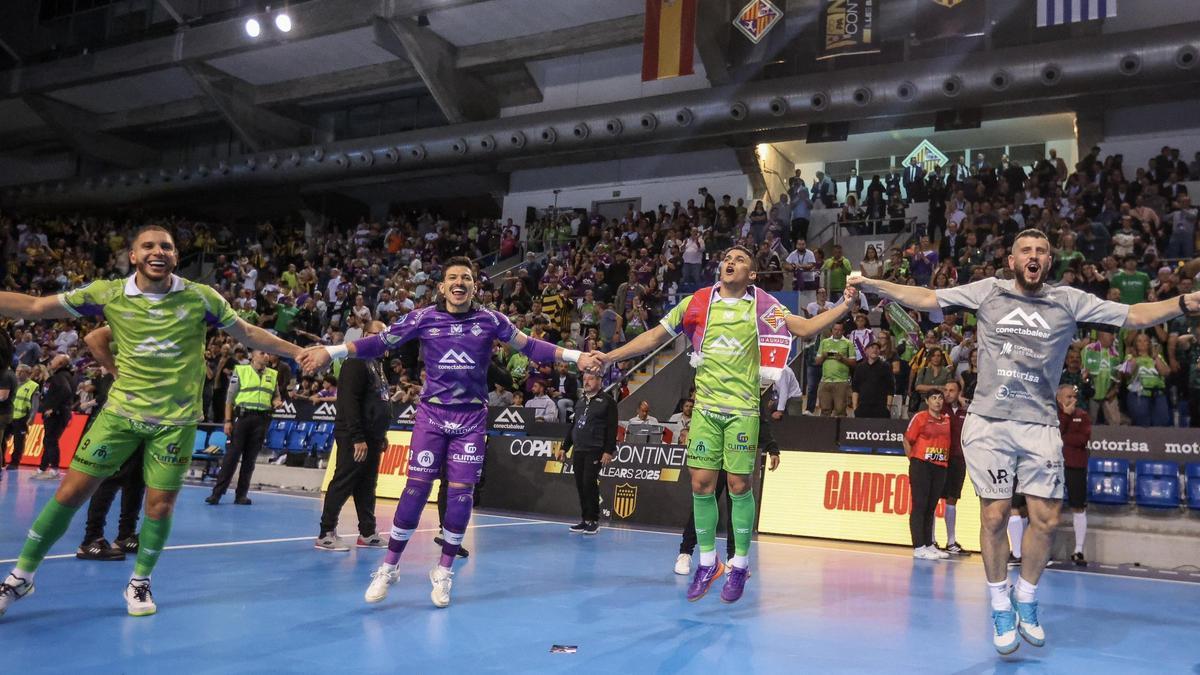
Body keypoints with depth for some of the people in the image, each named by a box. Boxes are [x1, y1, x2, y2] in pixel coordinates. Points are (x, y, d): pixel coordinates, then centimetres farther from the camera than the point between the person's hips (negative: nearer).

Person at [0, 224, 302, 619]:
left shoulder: (201, 298, -7)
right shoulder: (107, 294, -5)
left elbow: (248, 334, 3)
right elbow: (33, 308, 1)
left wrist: (299, 353, 0)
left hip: (176, 419, 0)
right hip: (121, 412, 1)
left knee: (160, 505, 1)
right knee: (71, 492, 1)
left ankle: (139, 582, 25)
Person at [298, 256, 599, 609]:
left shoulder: (490, 320, 1)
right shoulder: (423, 318, -1)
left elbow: (529, 345, 1)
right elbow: (379, 342, 0)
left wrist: (575, 356, -7)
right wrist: (330, 352, -8)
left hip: (472, 418, 1)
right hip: (432, 413, -1)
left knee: (461, 492, 2)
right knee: (417, 487, -4)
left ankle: (443, 571, 17)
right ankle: (389, 567, 11)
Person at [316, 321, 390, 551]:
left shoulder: (377, 364, 18)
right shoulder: (356, 362, -11)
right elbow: (349, 401, -19)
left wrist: (381, 435, 18)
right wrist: (358, 438, -23)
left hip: (371, 438, 9)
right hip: (354, 439, -9)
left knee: (367, 486, 12)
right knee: (343, 484, -4)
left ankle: (367, 533, 17)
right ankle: (326, 534, 2)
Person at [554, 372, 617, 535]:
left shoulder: (607, 401, -2)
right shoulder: (580, 401, 18)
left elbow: (612, 428, -8)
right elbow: (572, 425, 23)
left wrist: (609, 451, -15)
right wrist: (564, 447, 20)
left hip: (595, 450, -6)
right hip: (578, 450, 6)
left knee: (589, 483, -11)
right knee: (580, 485, 6)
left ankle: (593, 520, -1)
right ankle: (585, 520, 15)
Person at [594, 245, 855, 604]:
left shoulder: (762, 306, 3)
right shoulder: (697, 302, 6)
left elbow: (806, 328, -1)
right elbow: (655, 336, 8)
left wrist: (845, 306, -13)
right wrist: (608, 357, 4)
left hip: (743, 410, -2)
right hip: (705, 407, 2)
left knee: (739, 486, 0)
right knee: (701, 484, 2)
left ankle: (740, 564, 17)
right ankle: (707, 562, 18)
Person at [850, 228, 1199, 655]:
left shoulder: (1069, 300, 5)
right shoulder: (988, 292, 4)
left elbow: (1134, 316, 2)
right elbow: (926, 299, 2)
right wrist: (870, 284, -6)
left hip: (1040, 425, 1)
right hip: (989, 422, -1)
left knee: (1046, 519, 0)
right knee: (994, 516, 0)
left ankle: (1026, 598, 26)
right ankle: (1001, 607, 20)